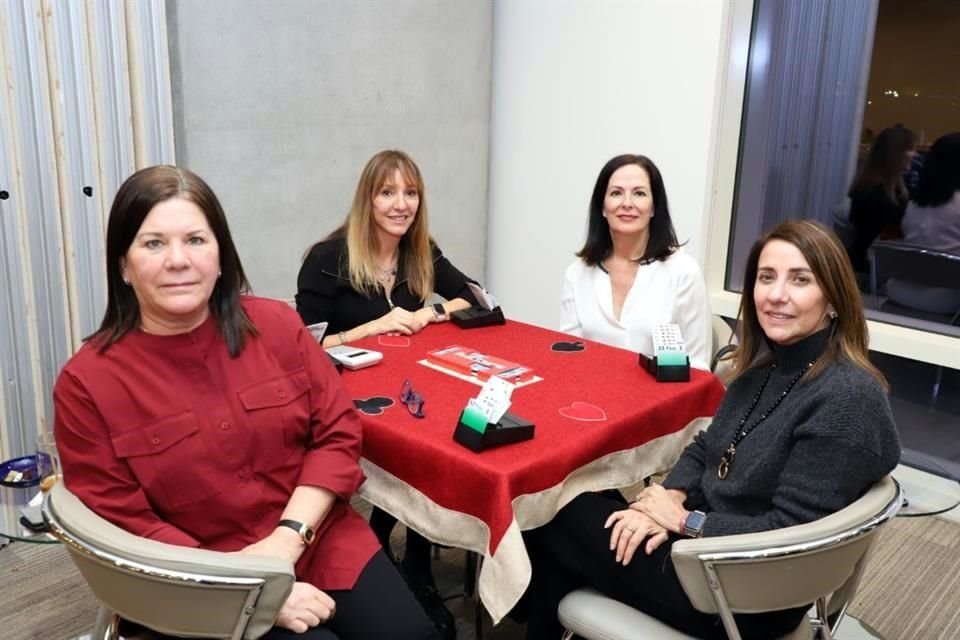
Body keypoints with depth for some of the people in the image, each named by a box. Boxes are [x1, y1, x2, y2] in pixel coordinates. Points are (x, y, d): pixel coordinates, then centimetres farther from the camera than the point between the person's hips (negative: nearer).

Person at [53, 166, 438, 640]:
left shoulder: (275, 324, -1)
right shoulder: (86, 383, -8)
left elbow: (338, 433, 0)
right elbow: (123, 528, -8)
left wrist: (287, 538, -13)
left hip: (321, 543, 3)